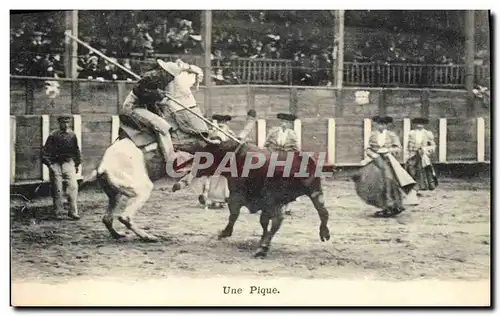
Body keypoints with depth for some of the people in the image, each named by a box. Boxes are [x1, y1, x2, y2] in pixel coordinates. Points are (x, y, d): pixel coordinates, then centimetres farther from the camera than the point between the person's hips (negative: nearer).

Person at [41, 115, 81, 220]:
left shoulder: (72, 135, 5)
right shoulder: (53, 136, -4)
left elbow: (76, 150, 17)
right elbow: (45, 151, -3)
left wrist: (77, 164, 16)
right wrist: (49, 164, -10)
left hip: (69, 163, 2)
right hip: (56, 164, -2)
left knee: (73, 186, -11)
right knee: (57, 189, 3)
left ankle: (73, 211, -9)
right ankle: (58, 209, 20)